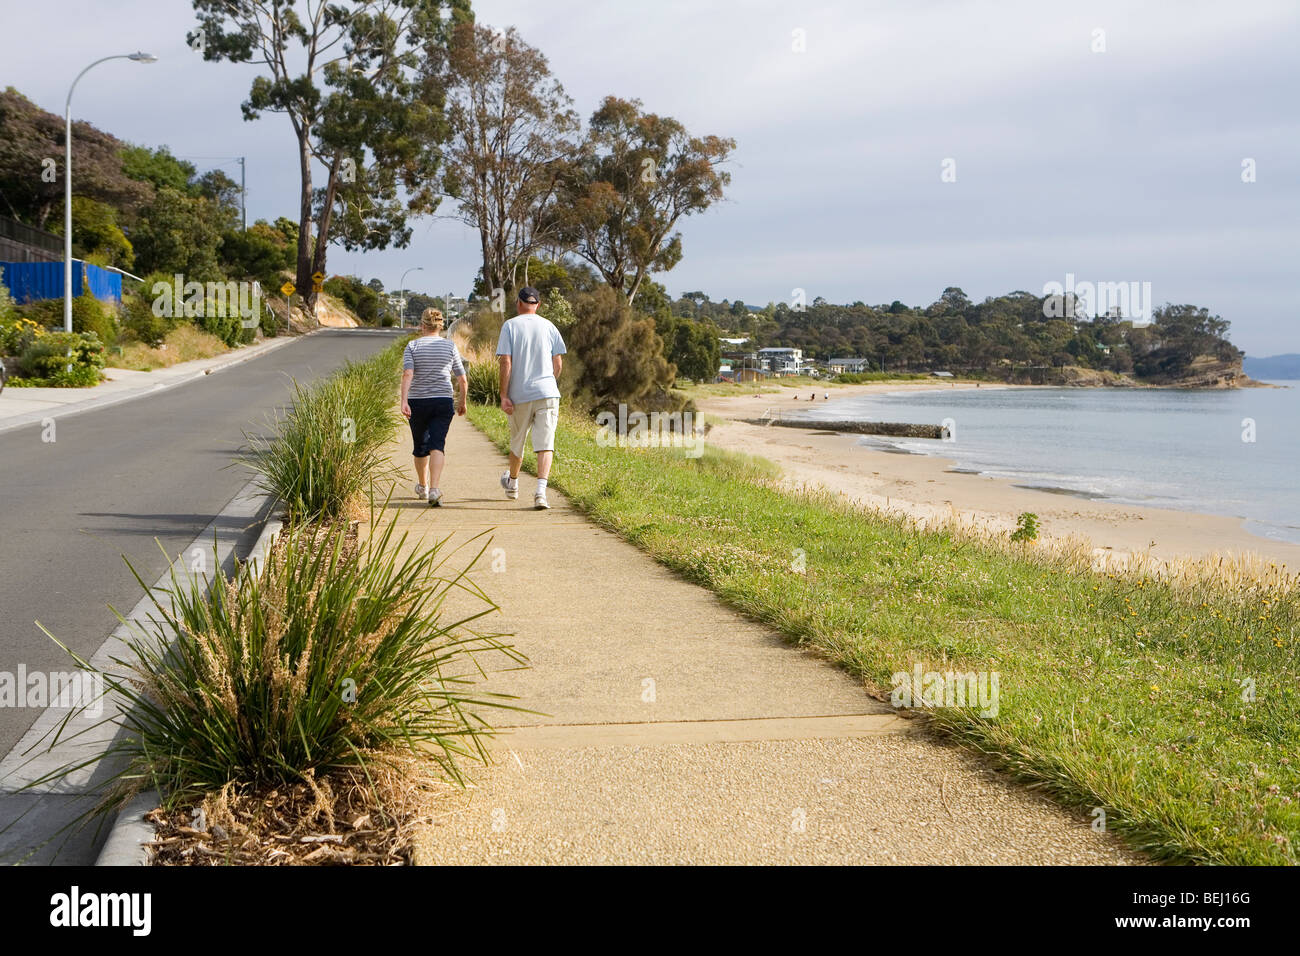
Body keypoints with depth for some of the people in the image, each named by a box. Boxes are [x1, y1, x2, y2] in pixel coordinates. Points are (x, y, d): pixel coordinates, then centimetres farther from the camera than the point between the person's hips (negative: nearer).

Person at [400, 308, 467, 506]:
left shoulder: (412, 346, -1)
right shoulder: (450, 346, 2)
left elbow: (407, 374, -15)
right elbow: (462, 380, 2)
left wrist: (404, 401, -21)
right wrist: (462, 402, 17)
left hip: (417, 402, 1)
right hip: (443, 402, -1)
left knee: (420, 445, 17)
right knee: (437, 445, -7)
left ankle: (422, 487, 36)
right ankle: (434, 489, -26)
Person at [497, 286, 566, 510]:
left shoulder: (510, 326, 0)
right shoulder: (549, 326, 7)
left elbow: (505, 362, -8)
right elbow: (558, 363, 8)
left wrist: (503, 395, -7)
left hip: (520, 395, 0)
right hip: (547, 393, 1)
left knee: (517, 442, 17)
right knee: (545, 444, -5)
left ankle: (512, 483, 38)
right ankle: (540, 491, -21)